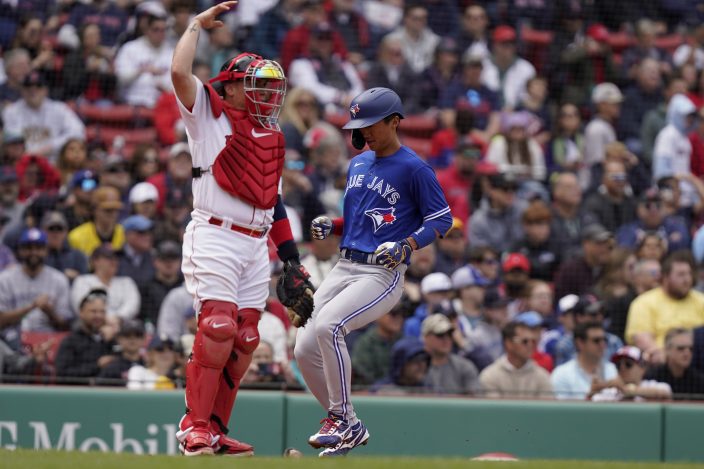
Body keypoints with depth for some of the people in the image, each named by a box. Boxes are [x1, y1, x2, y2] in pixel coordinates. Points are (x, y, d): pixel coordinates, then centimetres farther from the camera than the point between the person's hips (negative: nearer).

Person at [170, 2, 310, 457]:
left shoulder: (271, 136, 20)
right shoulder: (209, 115, 1)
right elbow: (180, 71, -16)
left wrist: (291, 257, 19)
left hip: (255, 246, 7)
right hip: (214, 237, -7)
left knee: (243, 342, 3)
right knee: (218, 329, -18)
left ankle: (216, 428, 9)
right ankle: (196, 425, -14)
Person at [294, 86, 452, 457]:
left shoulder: (414, 169, -6)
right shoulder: (358, 164, 16)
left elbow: (442, 220, -6)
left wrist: (406, 246, -20)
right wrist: (330, 226, 6)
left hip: (384, 274, -8)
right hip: (344, 268, 8)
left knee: (328, 325, -30)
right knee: (305, 350, -2)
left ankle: (343, 422, -18)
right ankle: (349, 427, 14)